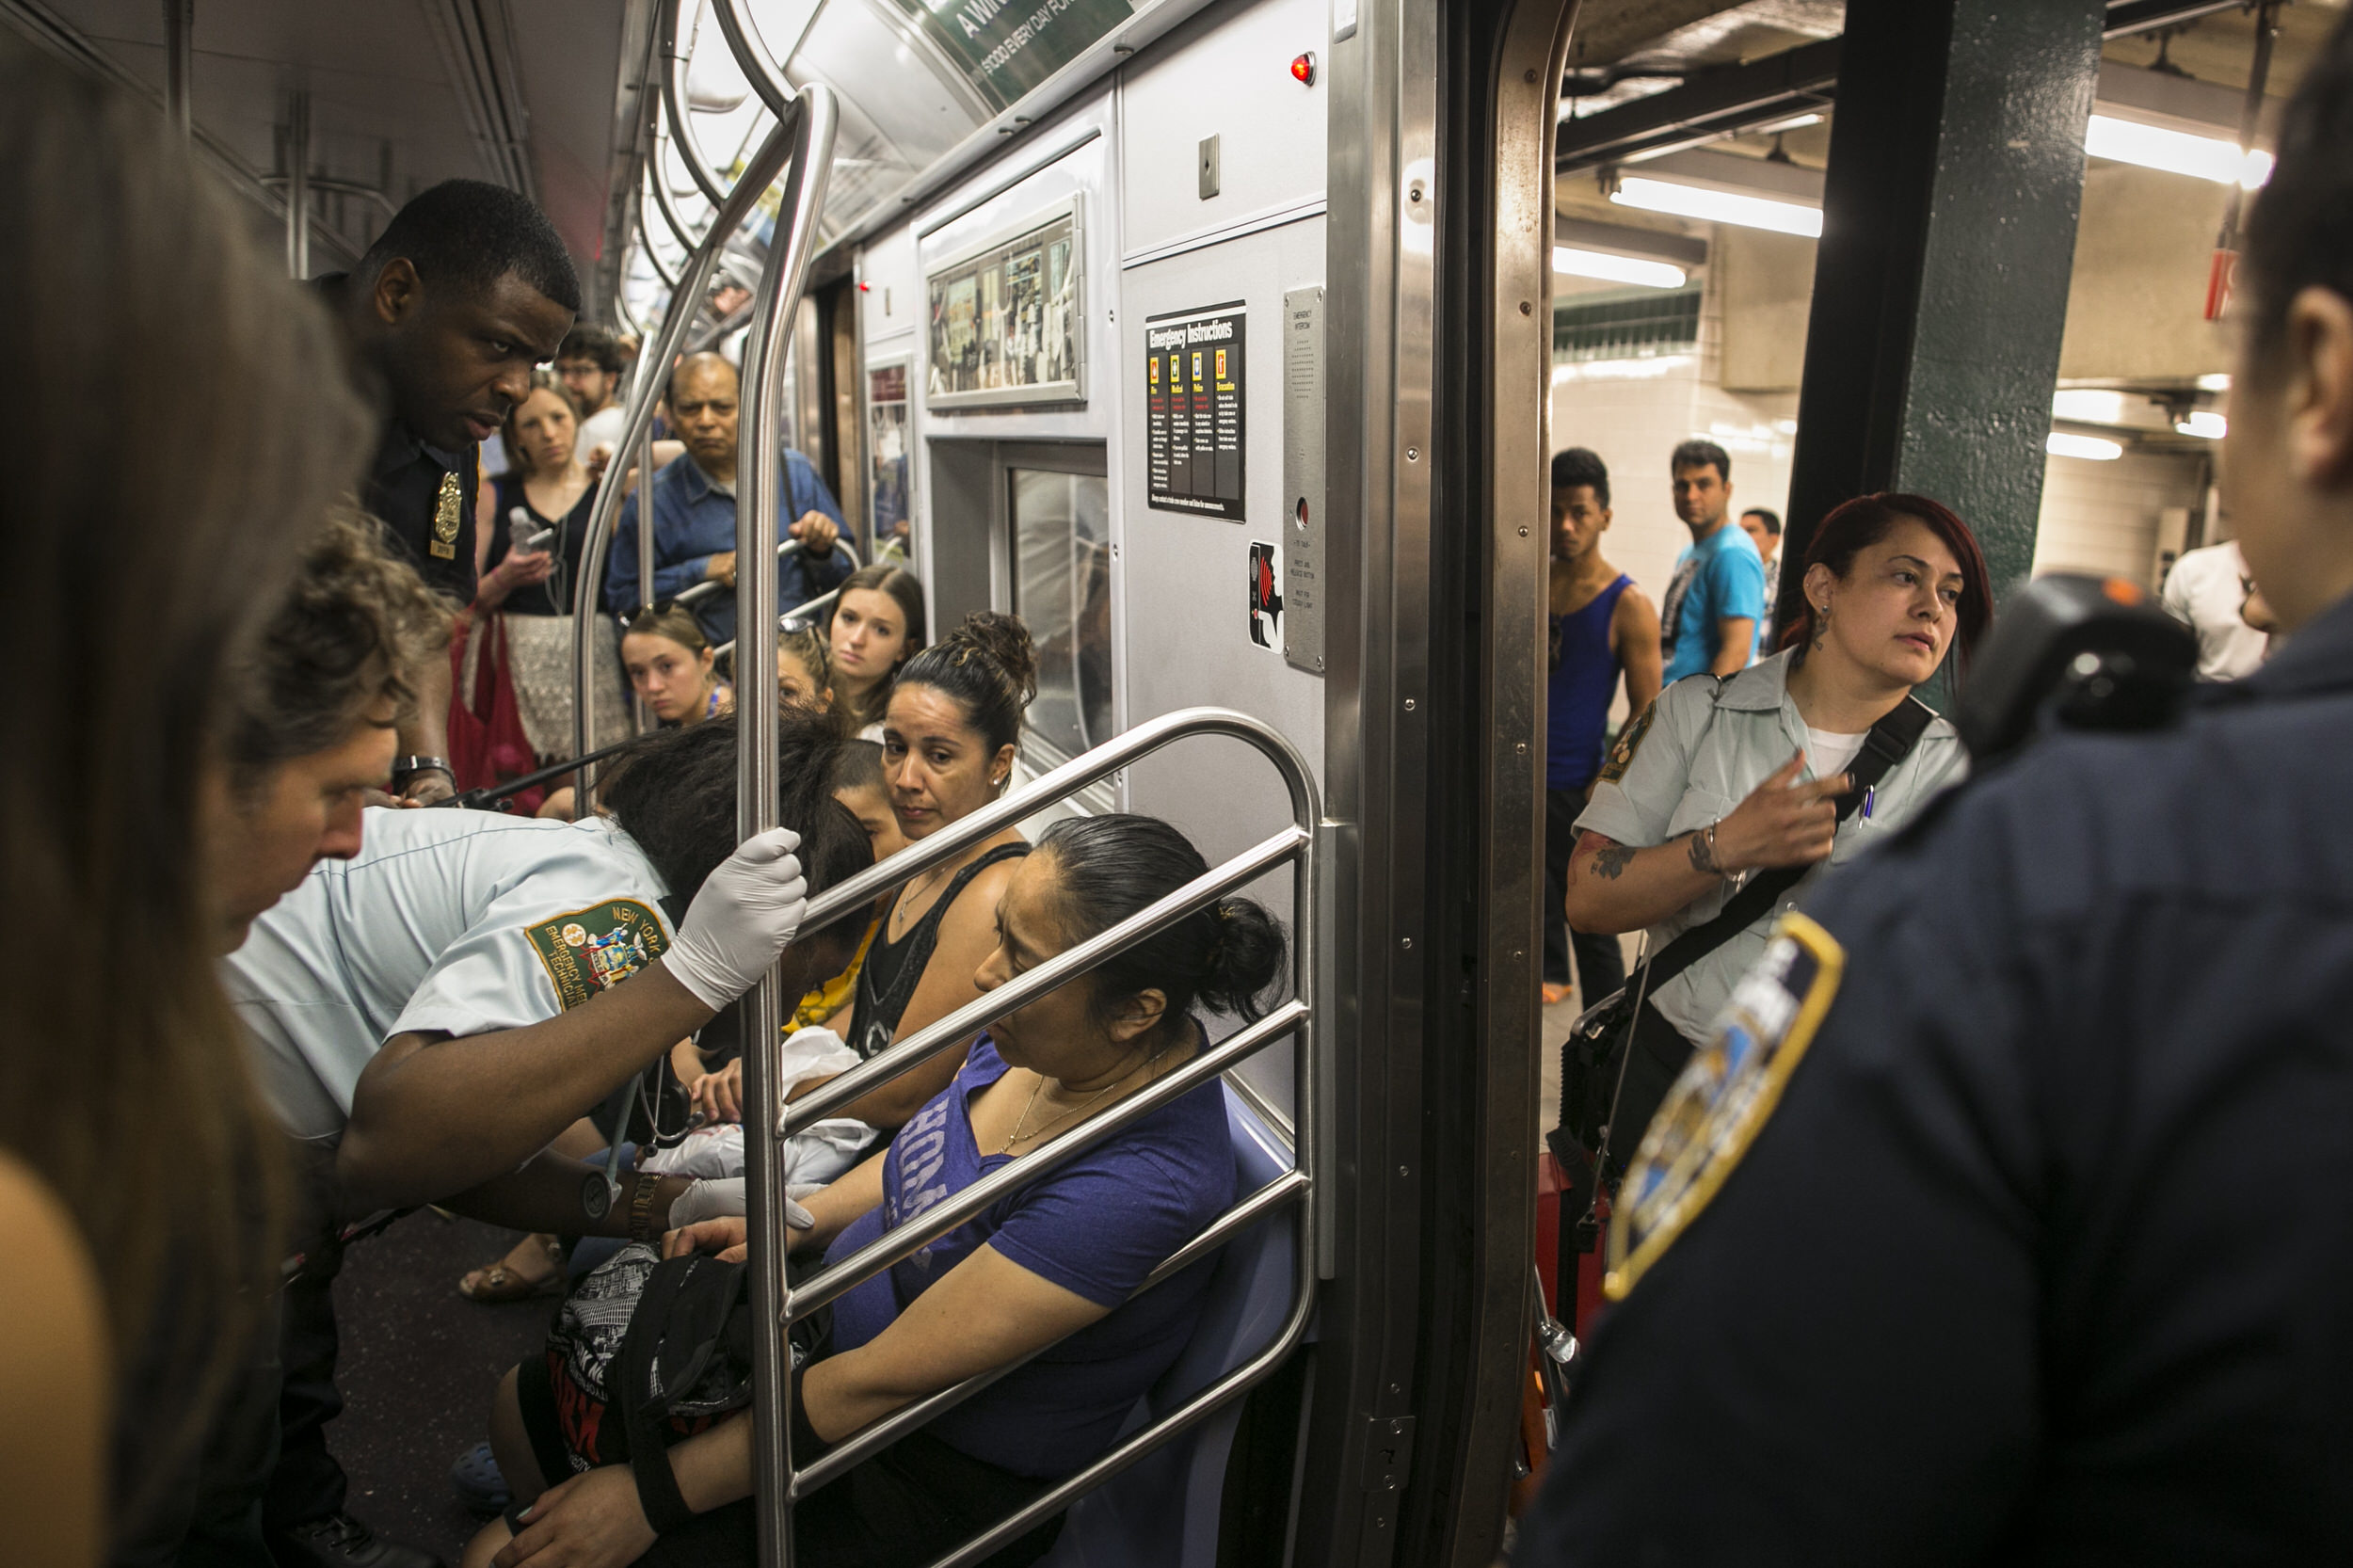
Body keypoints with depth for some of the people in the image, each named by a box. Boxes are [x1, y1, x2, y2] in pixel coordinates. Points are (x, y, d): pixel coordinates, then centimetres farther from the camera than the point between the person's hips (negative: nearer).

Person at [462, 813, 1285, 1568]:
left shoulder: (1137, 1185, -36)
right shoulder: (1049, 1041, -11)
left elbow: (881, 1382, -30)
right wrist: (791, 1227, -2)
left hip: (934, 1478, -8)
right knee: (526, 1407, 18)